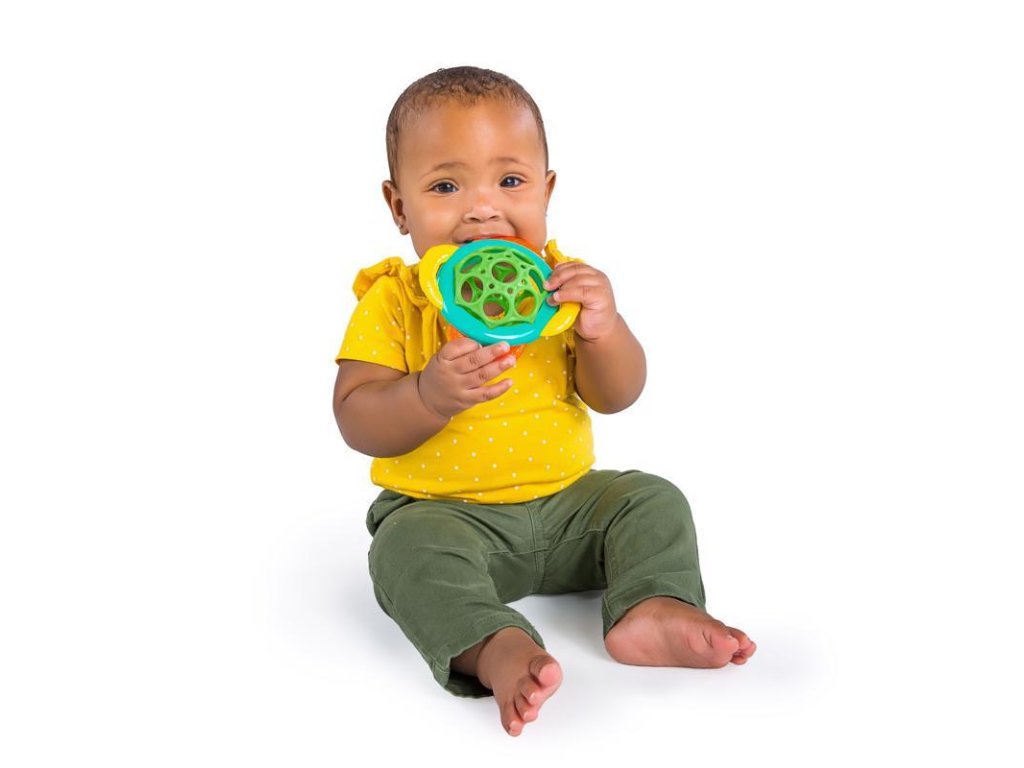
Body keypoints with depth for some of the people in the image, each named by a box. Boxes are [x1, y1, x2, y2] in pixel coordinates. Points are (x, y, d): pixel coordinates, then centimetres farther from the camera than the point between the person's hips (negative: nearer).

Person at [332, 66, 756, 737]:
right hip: (442, 510, -3)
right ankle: (496, 646, -46)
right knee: (408, 550, -31)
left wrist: (605, 329, -23)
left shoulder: (559, 284, 0)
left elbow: (616, 397, -2)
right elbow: (357, 423, -15)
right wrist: (429, 396, -35)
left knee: (654, 501, -9)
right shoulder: (395, 301, -8)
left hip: (566, 496, 4)